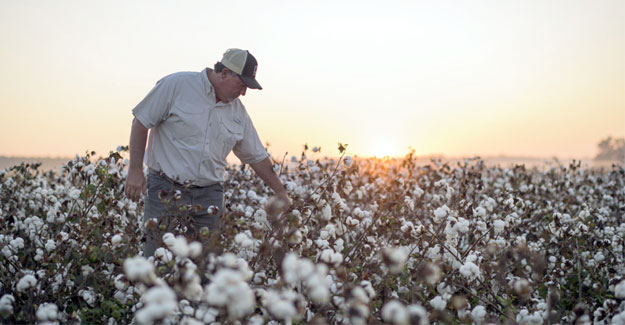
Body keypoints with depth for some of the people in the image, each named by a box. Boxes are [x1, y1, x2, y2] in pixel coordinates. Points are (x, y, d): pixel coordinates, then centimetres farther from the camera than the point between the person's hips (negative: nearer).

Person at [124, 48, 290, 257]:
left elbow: (257, 156, 17)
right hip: (166, 190, -4)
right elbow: (141, 122, -3)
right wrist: (135, 170, -7)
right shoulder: (176, 85, -5)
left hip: (209, 196, 4)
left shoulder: (238, 112, 9)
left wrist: (280, 191, 18)